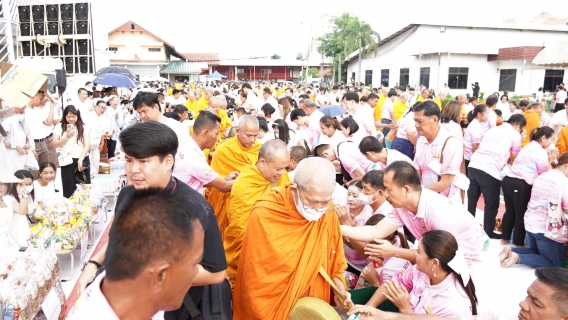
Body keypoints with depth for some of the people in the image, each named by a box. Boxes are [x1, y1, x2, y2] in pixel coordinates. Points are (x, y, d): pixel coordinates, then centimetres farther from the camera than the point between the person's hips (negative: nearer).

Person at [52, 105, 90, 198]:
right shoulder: (59, 128, 6)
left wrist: (80, 160, -15)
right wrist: (67, 137, -13)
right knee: (68, 189, 2)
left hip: (82, 160, 0)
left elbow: (87, 145, -4)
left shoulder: (84, 128, 3)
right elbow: (55, 144, 1)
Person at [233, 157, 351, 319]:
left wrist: (339, 287, -6)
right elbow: (255, 278, -16)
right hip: (270, 307, -3)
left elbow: (333, 258, 6)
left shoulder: (328, 214, -11)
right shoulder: (264, 215, -24)